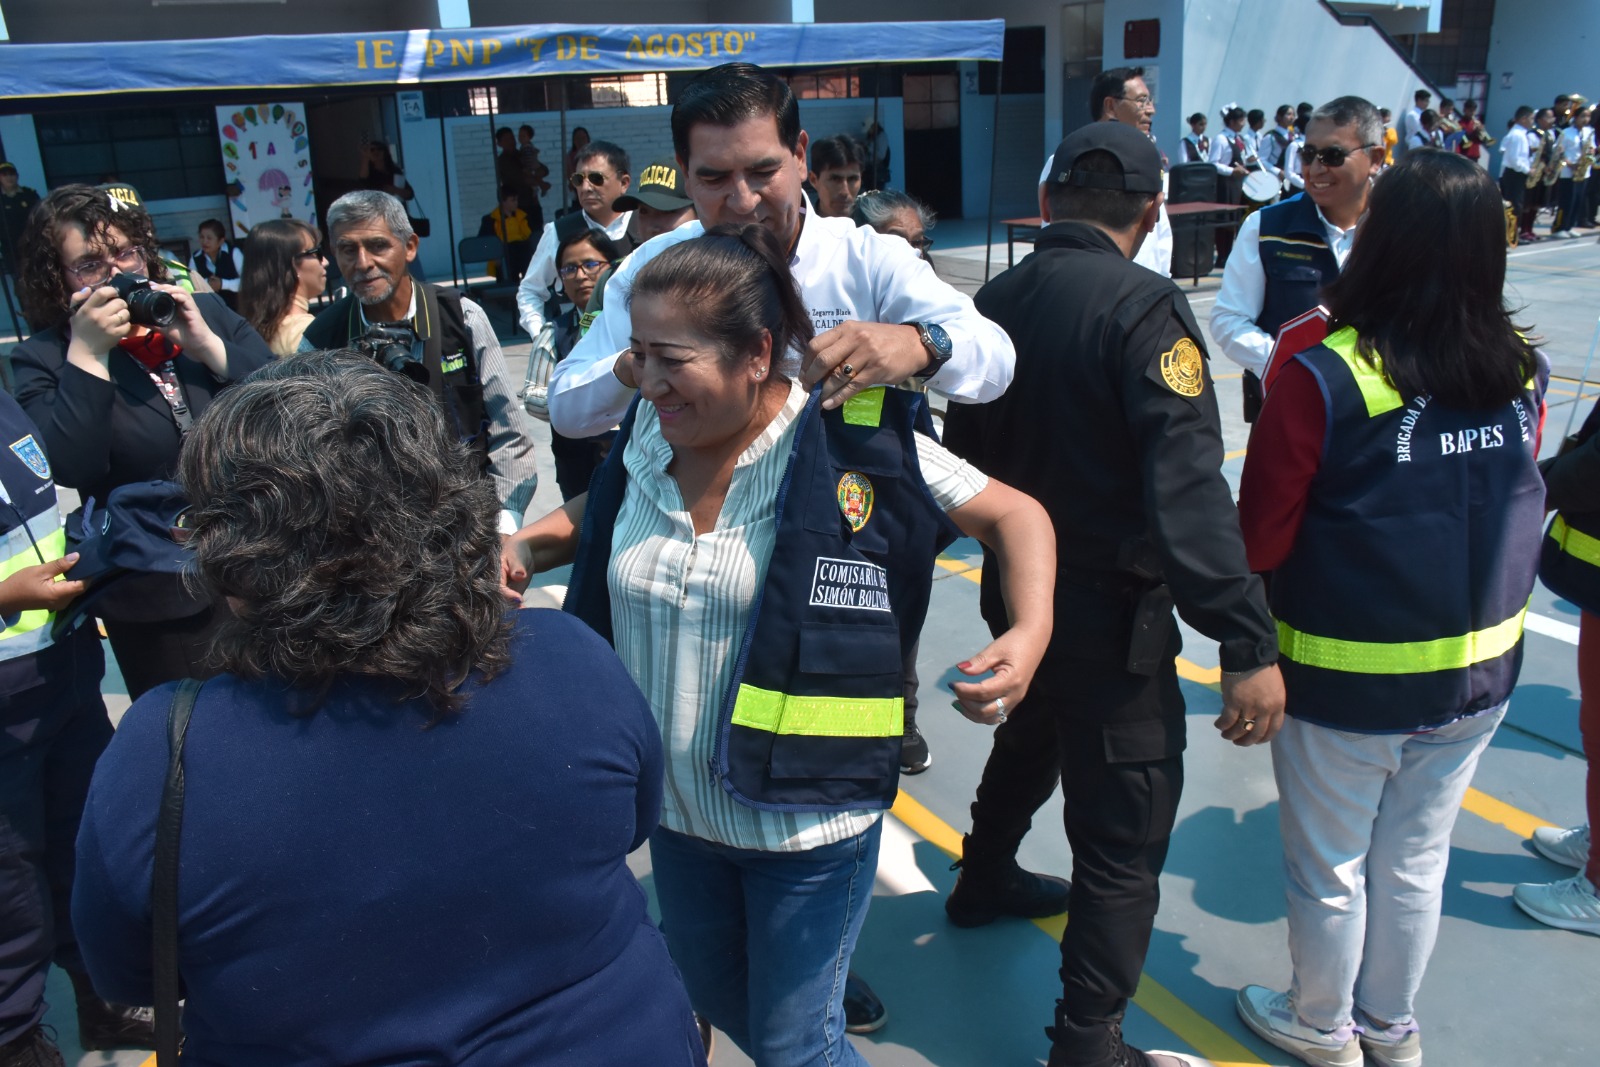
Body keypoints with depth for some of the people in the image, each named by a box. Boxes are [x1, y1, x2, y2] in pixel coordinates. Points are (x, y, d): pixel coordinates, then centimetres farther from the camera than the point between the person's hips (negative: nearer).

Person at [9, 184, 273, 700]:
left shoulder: (205, 310, 3)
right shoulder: (42, 360, -4)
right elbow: (73, 469, -20)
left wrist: (205, 344, -16)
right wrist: (87, 354, -21)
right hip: (162, 603, -2)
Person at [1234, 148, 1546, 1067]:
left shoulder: (1326, 379, -24)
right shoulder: (1524, 374, -7)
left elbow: (1262, 542, -18)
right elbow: (1507, 507, 8)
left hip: (1346, 681, -5)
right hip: (1480, 677, 5)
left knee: (1330, 870, 17)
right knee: (1416, 862, 23)